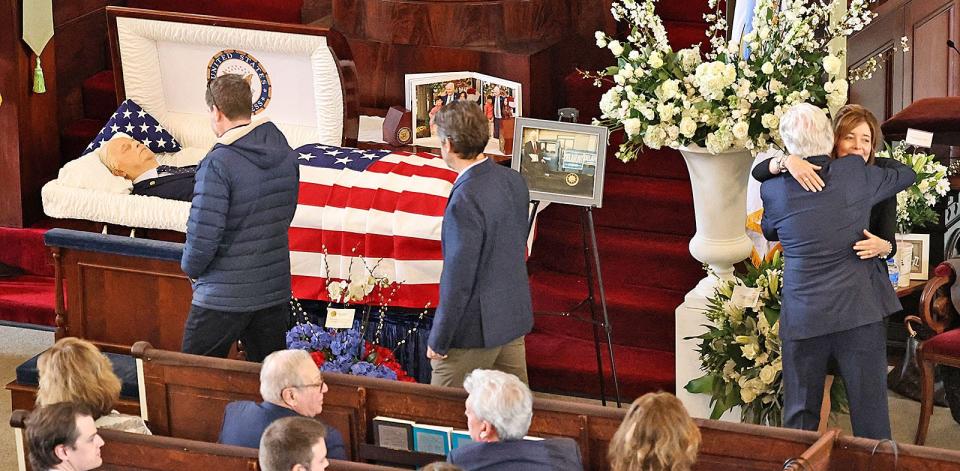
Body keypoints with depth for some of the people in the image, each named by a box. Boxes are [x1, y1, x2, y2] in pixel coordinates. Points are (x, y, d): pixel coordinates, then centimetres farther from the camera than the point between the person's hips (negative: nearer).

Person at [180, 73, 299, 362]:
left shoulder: (218, 164, -20)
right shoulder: (286, 155, 2)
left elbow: (202, 236, -21)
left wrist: (190, 267, -2)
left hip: (223, 297, -6)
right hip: (275, 290, 6)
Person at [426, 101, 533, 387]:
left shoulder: (465, 200, -26)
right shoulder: (514, 181, 1)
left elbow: (458, 279, -22)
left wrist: (439, 341, -13)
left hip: (477, 329, -8)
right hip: (516, 316, 8)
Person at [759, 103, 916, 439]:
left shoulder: (774, 190, -5)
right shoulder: (857, 174, -5)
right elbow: (906, 175, 14)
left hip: (802, 318, 0)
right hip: (859, 312, 0)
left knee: (800, 414, 11)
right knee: (870, 412, 6)